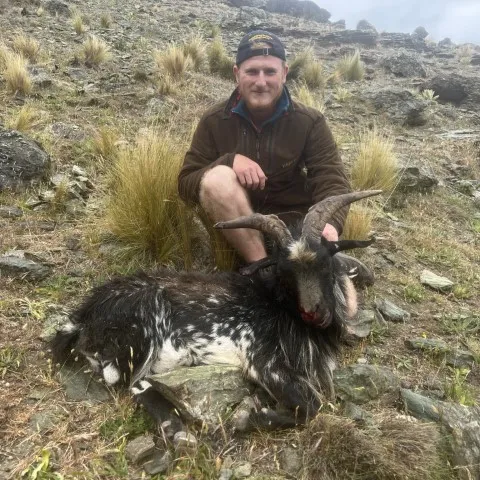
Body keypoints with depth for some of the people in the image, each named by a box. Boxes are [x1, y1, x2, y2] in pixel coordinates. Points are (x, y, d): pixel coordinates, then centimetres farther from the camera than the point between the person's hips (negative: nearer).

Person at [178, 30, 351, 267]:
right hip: (235, 226, 1)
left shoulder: (310, 122, -4)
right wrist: (229, 160, -24)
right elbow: (186, 183, -6)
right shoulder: (214, 121, -4)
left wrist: (331, 223, -36)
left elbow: (332, 181, -14)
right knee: (217, 177, -30)